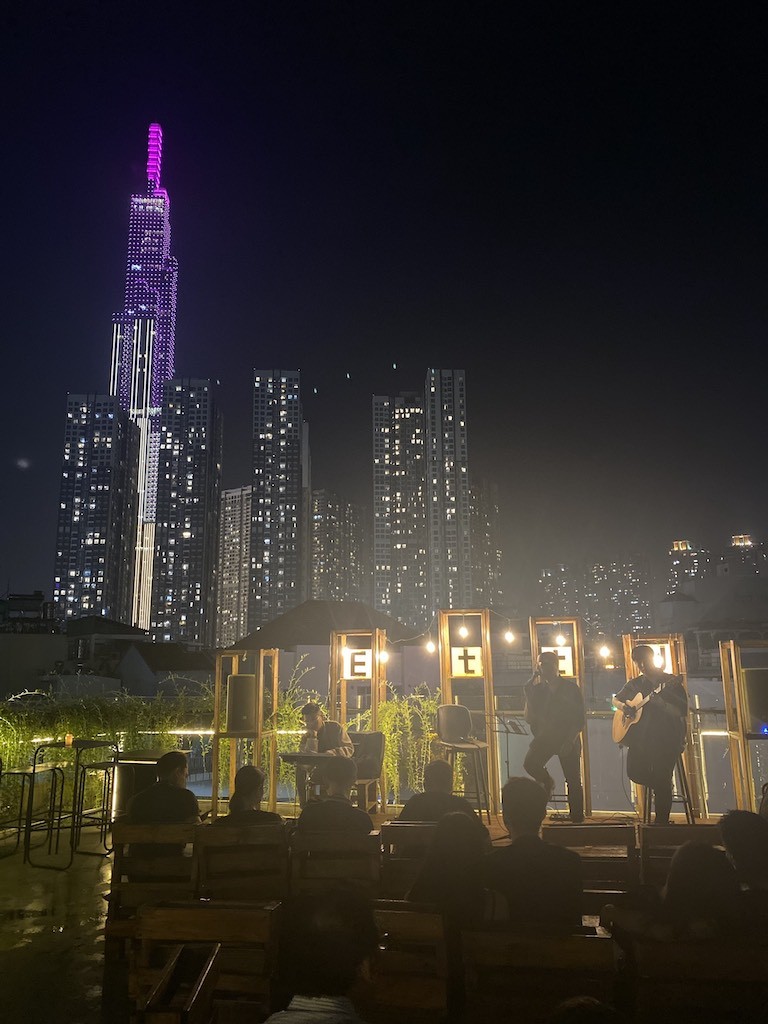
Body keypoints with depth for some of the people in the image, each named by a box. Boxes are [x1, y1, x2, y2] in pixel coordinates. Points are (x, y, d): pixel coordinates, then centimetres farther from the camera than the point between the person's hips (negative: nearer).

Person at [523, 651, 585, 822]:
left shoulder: (571, 688, -1)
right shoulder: (538, 689, 7)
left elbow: (579, 718, -4)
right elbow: (530, 718, 0)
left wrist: (570, 741, -15)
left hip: (569, 738, -2)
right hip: (545, 736, 2)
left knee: (573, 781, -1)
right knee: (530, 763, -20)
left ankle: (577, 818, 12)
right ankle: (547, 782, 10)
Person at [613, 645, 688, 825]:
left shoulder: (672, 682, -4)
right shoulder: (634, 684, 10)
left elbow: (682, 712, -11)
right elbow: (616, 699, 21)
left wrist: (659, 701, -25)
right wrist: (624, 706, -1)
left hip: (667, 738, -4)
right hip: (641, 736, 4)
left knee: (662, 781, -5)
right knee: (634, 772, -5)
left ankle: (662, 821, 11)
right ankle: (659, 786, 24)